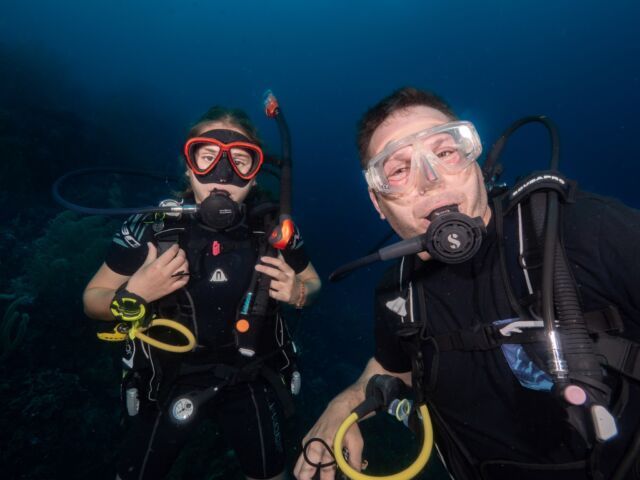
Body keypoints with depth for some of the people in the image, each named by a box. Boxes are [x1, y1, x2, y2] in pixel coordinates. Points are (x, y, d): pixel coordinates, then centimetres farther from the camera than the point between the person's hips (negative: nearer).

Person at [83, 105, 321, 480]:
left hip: (250, 380, 1)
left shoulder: (273, 227, -17)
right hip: (170, 381, 0)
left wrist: (297, 292, -22)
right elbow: (93, 300, -7)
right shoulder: (151, 226, -20)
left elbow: (312, 283, 0)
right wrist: (132, 294, -28)